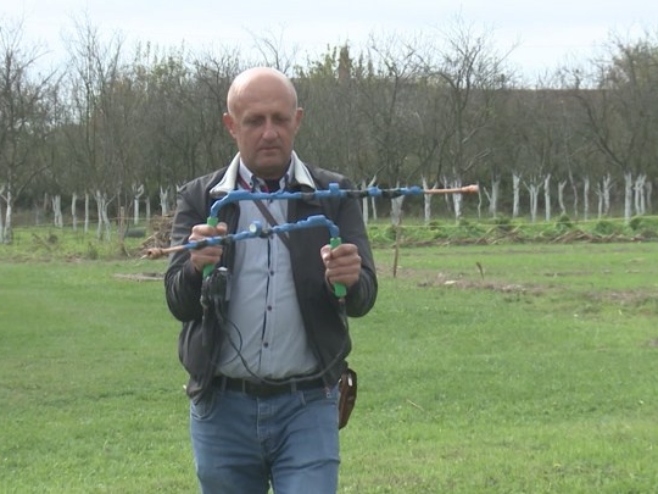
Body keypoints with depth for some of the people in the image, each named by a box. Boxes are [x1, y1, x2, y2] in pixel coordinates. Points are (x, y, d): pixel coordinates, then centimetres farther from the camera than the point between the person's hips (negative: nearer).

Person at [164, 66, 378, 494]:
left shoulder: (333, 196, 4)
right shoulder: (200, 199, 5)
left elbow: (363, 300, -3)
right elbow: (179, 304, -4)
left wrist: (348, 280, -27)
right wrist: (197, 267, -27)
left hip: (307, 406, -1)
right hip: (222, 407, 1)